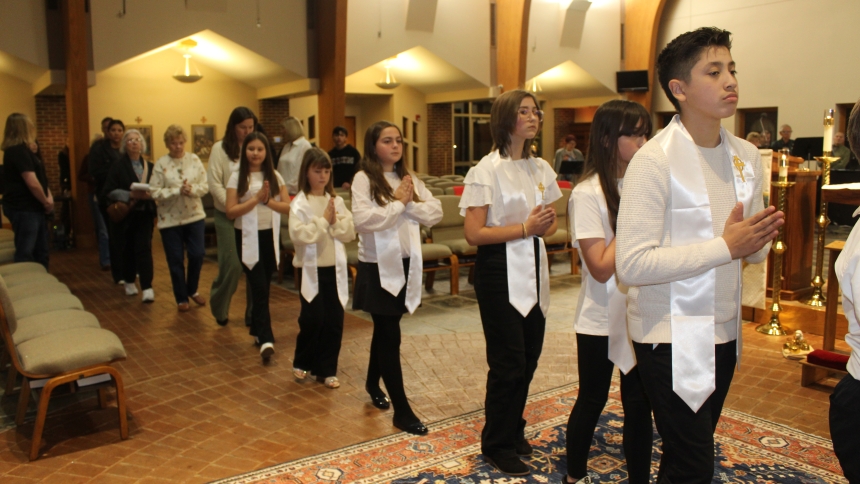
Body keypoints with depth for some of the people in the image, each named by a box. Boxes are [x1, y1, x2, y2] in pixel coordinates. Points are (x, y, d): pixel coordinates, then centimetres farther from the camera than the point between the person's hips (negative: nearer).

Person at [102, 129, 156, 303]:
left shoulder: (149, 167, 8)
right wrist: (131, 195, -20)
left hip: (144, 214, 1)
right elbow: (108, 191, -9)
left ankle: (147, 288, -13)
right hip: (125, 215, 0)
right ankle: (129, 283, 30)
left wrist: (149, 194, -14)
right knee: (128, 249, 10)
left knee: (144, 248, -9)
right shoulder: (117, 167, 0)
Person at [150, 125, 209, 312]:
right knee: (176, 260, 6)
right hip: (170, 219, -2)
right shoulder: (161, 164, -6)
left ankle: (192, 290, 28)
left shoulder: (194, 159, 0)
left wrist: (192, 190, -21)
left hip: (194, 215, 2)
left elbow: (205, 185, -2)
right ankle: (181, 298, 21)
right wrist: (178, 191, -22)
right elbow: (154, 192, -12)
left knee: (197, 254, 3)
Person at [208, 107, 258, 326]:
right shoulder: (220, 148, -2)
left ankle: (253, 314, 17)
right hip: (228, 216, -2)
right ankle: (219, 307, 23)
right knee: (232, 265, -4)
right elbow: (214, 184, -6)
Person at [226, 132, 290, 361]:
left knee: (263, 287, 11)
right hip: (248, 239, -3)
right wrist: (256, 198, -17)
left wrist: (267, 200, -15)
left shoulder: (275, 176, 4)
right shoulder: (237, 177, -2)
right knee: (259, 288, -11)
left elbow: (288, 207, 1)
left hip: (270, 237, 3)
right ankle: (266, 339, -12)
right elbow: (231, 212, -9)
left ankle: (257, 330, 29)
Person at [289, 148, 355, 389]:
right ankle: (302, 362, 25)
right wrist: (323, 220, -16)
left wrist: (336, 221, -14)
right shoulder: (299, 203, -6)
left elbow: (350, 233, 3)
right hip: (311, 270, -4)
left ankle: (326, 369, 18)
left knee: (334, 322, 5)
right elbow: (298, 235, -19)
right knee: (313, 320, 0)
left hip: (335, 269, 4)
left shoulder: (337, 201, 7)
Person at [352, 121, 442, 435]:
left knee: (384, 331, 20)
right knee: (390, 337, -3)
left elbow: (435, 212, 0)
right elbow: (363, 219, -24)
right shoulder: (363, 179, -8)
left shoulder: (409, 178, 9)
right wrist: (399, 203, -15)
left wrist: (410, 203, -14)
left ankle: (373, 383, 42)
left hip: (406, 264, 6)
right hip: (378, 267, -5)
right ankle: (402, 411, 5)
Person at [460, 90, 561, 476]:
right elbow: (474, 234, -16)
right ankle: (497, 444, 20)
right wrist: (524, 228, -23)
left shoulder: (541, 168, 8)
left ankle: (513, 430, 33)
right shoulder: (486, 171, -11)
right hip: (500, 273, -6)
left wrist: (544, 226, -7)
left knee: (529, 358, 13)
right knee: (508, 363, 1)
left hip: (534, 271, 7)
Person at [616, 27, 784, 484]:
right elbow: (631, 263, -24)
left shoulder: (746, 156, 7)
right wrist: (726, 246, -24)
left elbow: (754, 252, 14)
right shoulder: (655, 160, -16)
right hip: (671, 338, -7)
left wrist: (760, 237, -9)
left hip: (723, 331, 7)